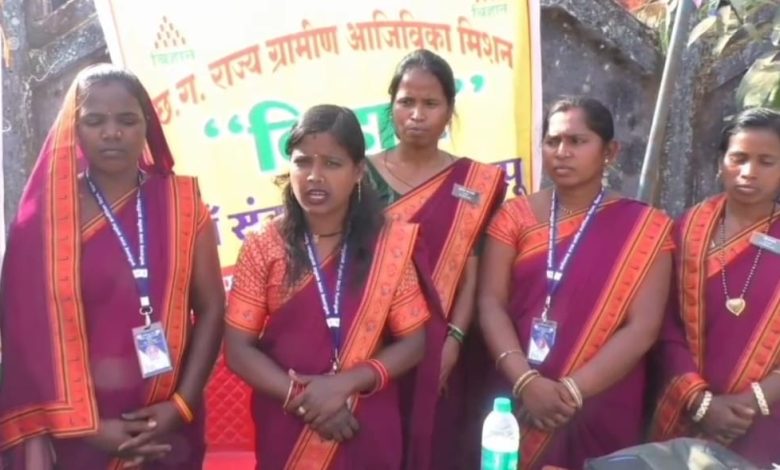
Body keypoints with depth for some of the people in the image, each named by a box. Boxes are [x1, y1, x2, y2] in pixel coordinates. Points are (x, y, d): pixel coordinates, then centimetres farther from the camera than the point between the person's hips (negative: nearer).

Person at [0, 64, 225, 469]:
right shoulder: (45, 216, -5)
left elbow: (211, 307, -2)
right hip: (78, 431, -1)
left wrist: (182, 404, -10)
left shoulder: (182, 203, -1)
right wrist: (87, 426, -10)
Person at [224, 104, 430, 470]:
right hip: (286, 429, 0)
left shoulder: (388, 245, -5)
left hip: (369, 430, 0)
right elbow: (238, 349, -5)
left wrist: (346, 383, -16)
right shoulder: (263, 248, -5)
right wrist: (300, 397, -16)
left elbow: (413, 342, -4)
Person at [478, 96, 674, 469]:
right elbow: (490, 303, -5)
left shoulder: (644, 228, -3)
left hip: (603, 410, -1)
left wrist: (572, 392, -17)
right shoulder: (515, 216, 2)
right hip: (519, 402, 2)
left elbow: (643, 327, -9)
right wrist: (526, 381, -18)